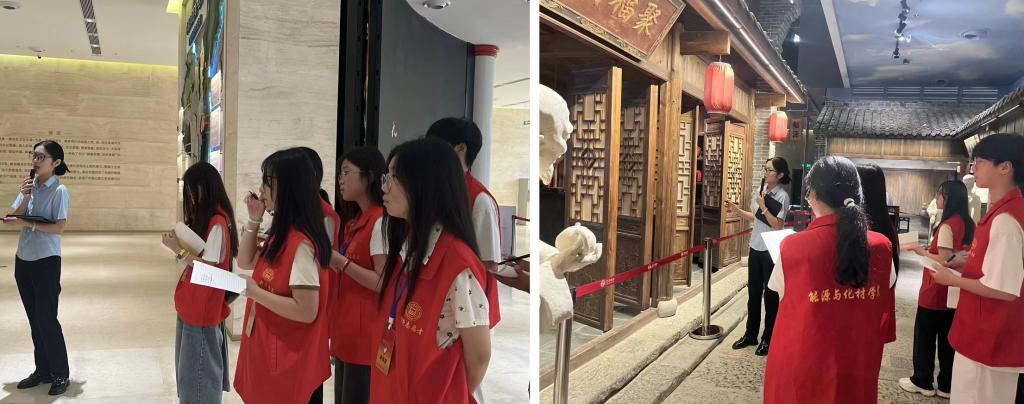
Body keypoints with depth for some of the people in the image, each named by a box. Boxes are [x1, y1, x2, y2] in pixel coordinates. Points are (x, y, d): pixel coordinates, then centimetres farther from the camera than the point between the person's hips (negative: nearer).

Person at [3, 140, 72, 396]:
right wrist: (25, 197, -11)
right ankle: (43, 370, 23)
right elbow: (14, 219, 2)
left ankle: (61, 375, 8)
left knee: (47, 319, -3)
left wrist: (27, 223, -15)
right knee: (34, 319, 12)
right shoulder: (29, 185, 6)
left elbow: (59, 227, -16)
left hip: (46, 262, -6)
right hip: (23, 260, 6)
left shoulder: (59, 190, -11)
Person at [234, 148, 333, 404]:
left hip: (290, 361, -9)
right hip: (269, 351, 9)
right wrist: (253, 221, 5)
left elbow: (307, 312, -28)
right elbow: (246, 262, 18)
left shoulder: (300, 244, -25)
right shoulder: (282, 234, 5)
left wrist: (255, 292, -20)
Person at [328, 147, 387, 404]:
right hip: (347, 332, 9)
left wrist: (341, 262, -19)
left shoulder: (380, 222, -15)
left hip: (365, 335, -9)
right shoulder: (354, 222, 14)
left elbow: (384, 283, -20)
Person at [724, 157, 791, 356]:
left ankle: (768, 339, 17)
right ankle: (750, 335, 27)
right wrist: (736, 209, 6)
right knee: (753, 293, 15)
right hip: (756, 248, 7)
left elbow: (777, 225, -19)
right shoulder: (759, 191, 5)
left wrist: (763, 206, -21)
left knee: (770, 295, 4)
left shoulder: (782, 196, -15)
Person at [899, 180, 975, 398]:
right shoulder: (968, 225, 6)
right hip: (955, 292, 8)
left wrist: (921, 251, -12)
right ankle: (947, 385, 21)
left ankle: (922, 381, 18)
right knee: (948, 338, 14)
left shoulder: (947, 226, -19)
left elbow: (944, 260, -21)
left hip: (936, 292, -8)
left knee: (925, 336, 7)